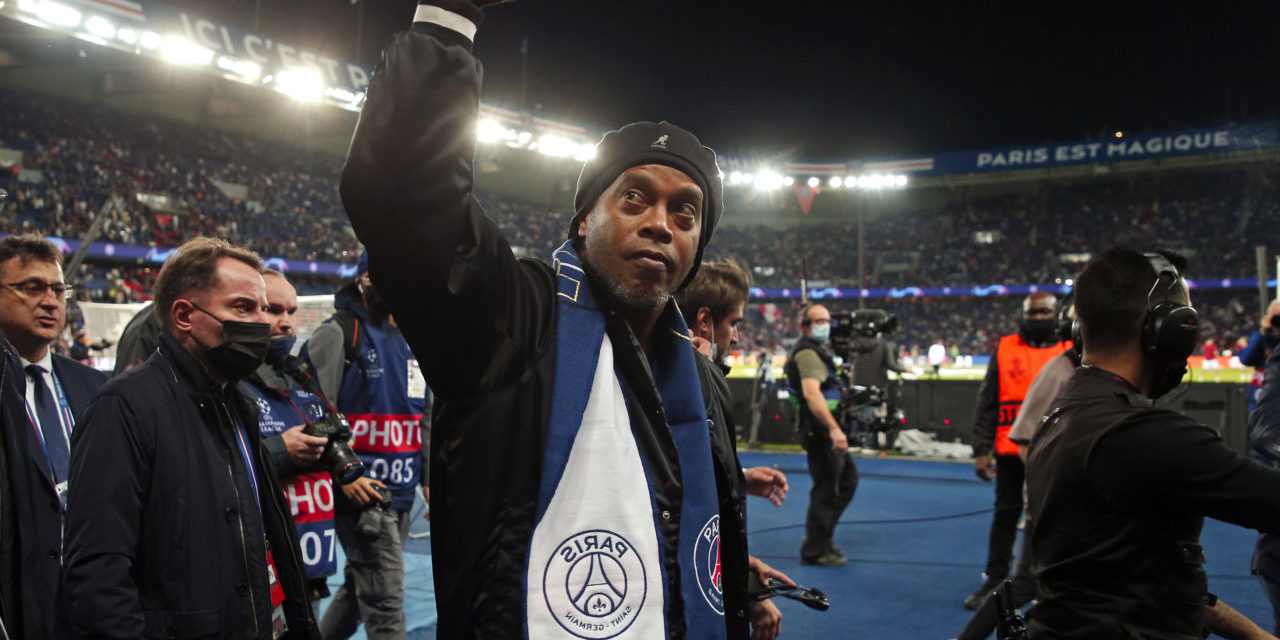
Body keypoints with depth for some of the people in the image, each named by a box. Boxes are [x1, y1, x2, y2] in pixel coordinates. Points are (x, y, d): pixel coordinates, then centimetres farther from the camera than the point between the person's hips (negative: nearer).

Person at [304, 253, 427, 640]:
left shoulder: (411, 339, 15)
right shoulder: (339, 333, -7)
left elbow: (425, 415, 21)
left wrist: (429, 477, 15)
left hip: (401, 493, 7)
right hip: (361, 492, -7)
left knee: (358, 589, 18)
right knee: (384, 601, -6)